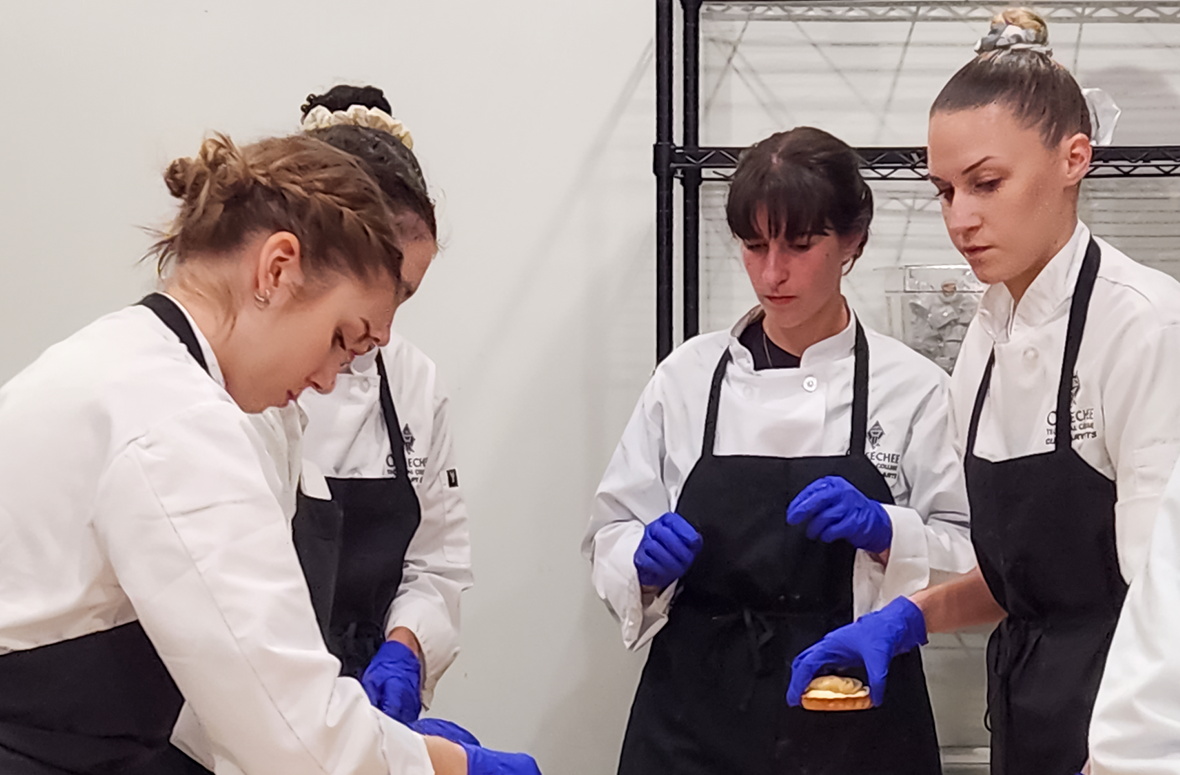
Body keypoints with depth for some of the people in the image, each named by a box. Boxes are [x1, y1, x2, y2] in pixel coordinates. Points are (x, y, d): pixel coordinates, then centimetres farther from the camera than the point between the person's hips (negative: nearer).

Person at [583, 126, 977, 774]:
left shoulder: (911, 386, -2)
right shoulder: (688, 376, 3)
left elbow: (966, 566, -3)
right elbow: (613, 542, 6)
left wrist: (882, 530, -20)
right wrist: (649, 558, -14)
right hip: (698, 717, 1)